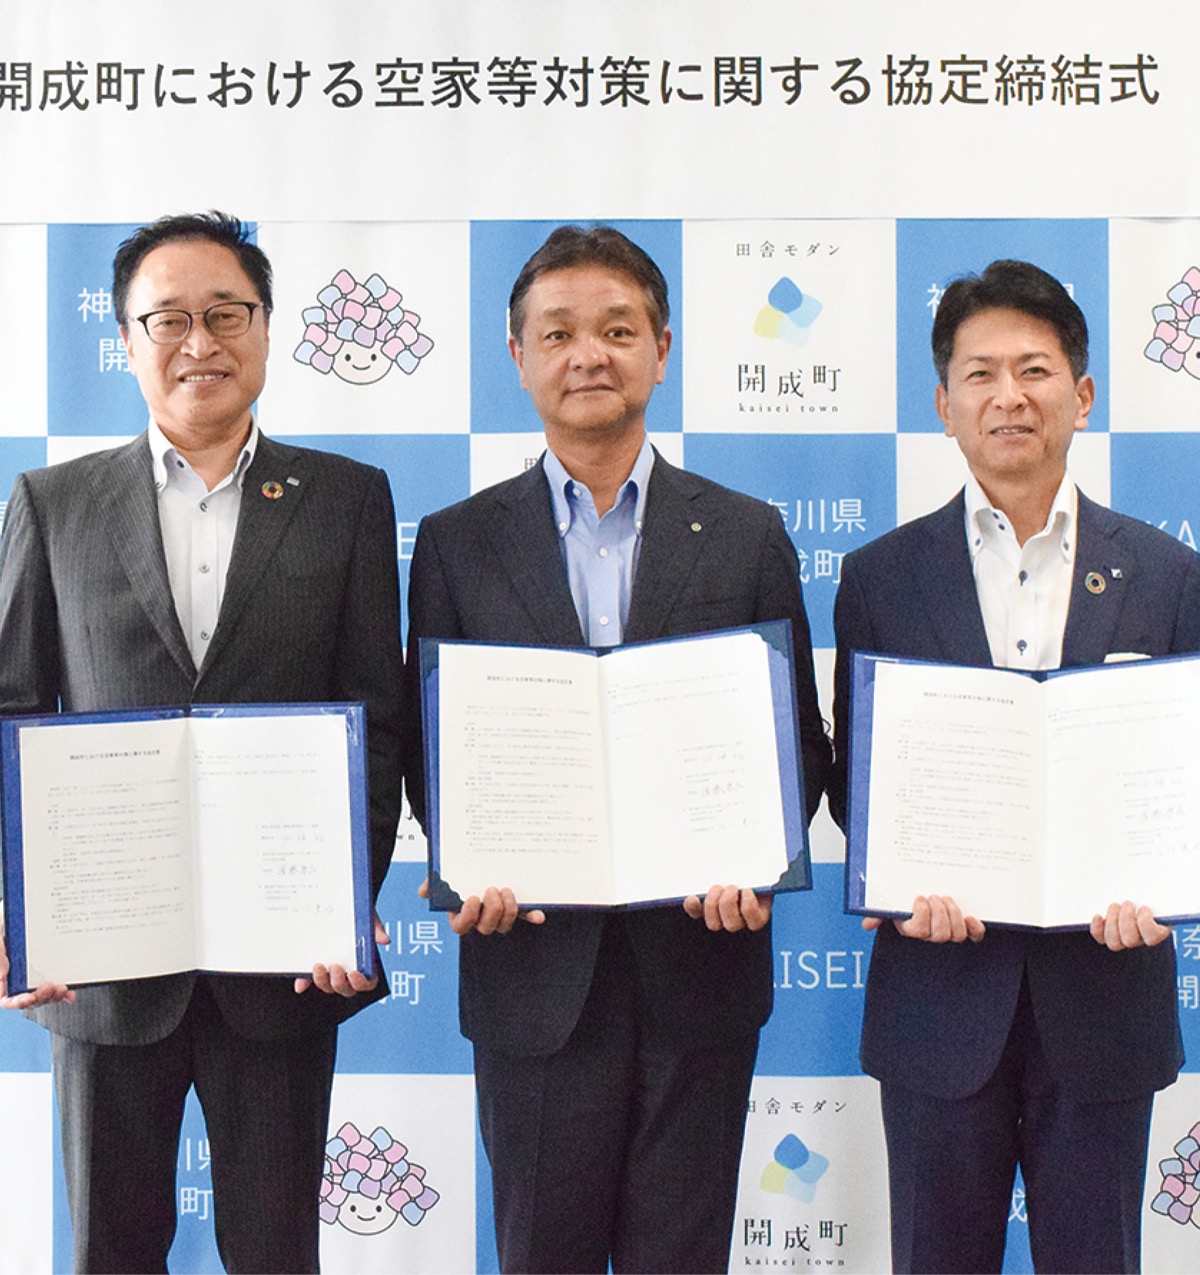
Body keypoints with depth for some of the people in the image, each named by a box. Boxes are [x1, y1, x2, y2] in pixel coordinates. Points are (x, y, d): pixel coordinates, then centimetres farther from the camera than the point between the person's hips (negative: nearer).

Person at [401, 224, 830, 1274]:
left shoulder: (748, 537, 4)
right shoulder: (457, 544, 4)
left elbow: (801, 736, 5)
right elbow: (426, 746, 6)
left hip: (700, 961, 0)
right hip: (533, 963, 0)